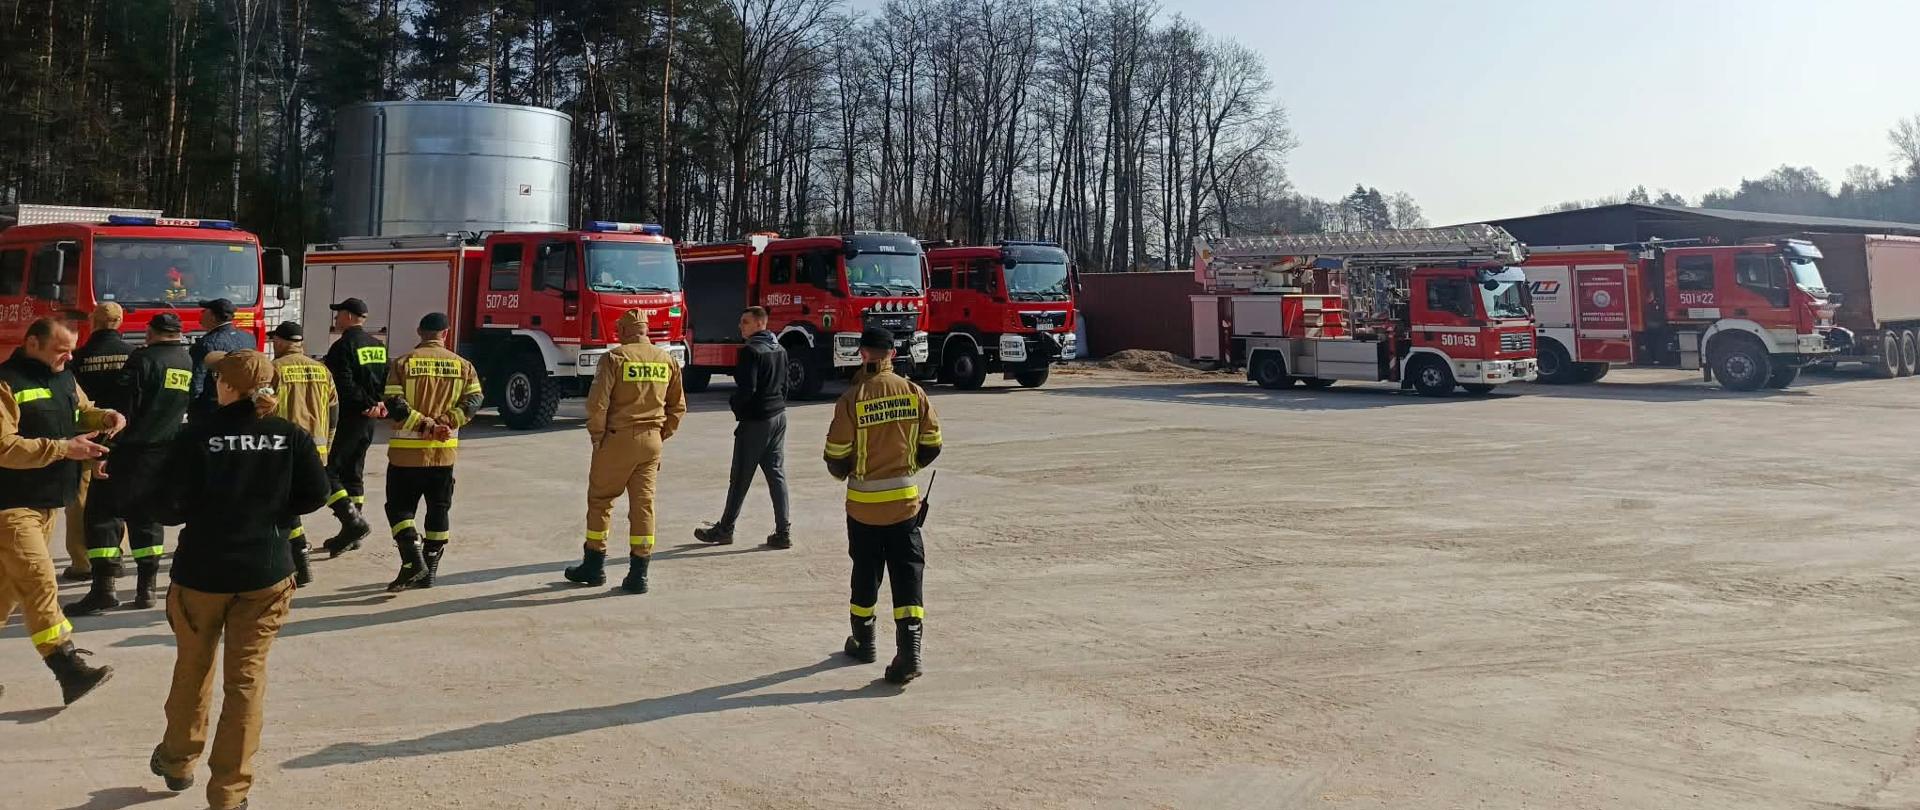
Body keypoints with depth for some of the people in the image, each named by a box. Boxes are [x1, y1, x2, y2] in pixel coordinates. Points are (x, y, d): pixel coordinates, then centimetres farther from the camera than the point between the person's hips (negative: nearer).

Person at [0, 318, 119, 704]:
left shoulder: (64, 378, 10)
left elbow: (83, 412, 27)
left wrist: (105, 417, 5)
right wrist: (64, 449, -24)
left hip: (46, 502, 8)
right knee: (40, 583, -13)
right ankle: (70, 671, -16)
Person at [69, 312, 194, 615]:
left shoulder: (143, 359, -11)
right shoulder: (189, 362, 8)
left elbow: (124, 409, -16)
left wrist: (106, 451, -16)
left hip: (132, 452, -6)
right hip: (166, 454, 6)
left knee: (103, 513, -1)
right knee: (147, 517, 13)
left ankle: (104, 588, -8)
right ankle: (146, 587, 10)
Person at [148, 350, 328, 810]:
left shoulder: (198, 437, -11)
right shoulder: (290, 436, -5)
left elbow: (167, 508, -12)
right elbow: (316, 494, -3)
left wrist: (201, 510, 9)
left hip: (202, 571, -1)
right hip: (266, 574, 1)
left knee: (193, 668, 21)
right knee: (247, 678, 6)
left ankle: (177, 761, 41)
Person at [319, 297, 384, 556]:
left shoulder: (343, 346, -13)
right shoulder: (379, 347, 12)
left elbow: (344, 386, -21)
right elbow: (388, 382, 11)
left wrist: (367, 404, -13)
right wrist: (377, 405, 0)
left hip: (346, 418, -8)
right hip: (368, 420, 8)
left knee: (326, 472, -4)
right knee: (353, 473, 14)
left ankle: (353, 521, -16)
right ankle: (351, 534, 18)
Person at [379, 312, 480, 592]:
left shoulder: (403, 363, -3)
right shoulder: (462, 364, 4)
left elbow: (394, 405, -13)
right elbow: (473, 401, -6)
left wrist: (424, 425, -13)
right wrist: (445, 422, -10)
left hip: (407, 451, -2)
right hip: (445, 452, 3)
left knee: (399, 506, 7)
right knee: (439, 509, 12)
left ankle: (413, 562, -10)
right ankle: (430, 570, 16)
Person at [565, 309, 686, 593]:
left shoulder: (614, 358, -8)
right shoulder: (667, 360, 6)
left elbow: (597, 403, -14)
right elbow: (678, 406, 11)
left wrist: (597, 437, -3)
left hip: (618, 439, -4)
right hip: (651, 442, 4)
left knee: (600, 500, 11)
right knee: (643, 503, 5)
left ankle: (595, 565, 19)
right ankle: (639, 574, 5)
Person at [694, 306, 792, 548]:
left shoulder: (751, 351, -16)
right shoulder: (780, 350, 10)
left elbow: (747, 388, -21)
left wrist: (734, 402, -2)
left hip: (755, 420, -8)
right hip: (779, 418, 8)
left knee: (740, 478, 3)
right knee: (777, 474, 8)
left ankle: (725, 529, 14)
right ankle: (783, 532, 5)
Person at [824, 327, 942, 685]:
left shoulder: (852, 398, -12)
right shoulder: (914, 393, -5)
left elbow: (836, 455, -9)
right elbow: (931, 445, 1)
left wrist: (843, 472, 14)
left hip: (864, 502, -1)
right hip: (904, 499, 1)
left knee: (866, 572, 15)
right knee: (907, 573, 3)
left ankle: (863, 641, 32)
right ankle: (909, 652, -7)